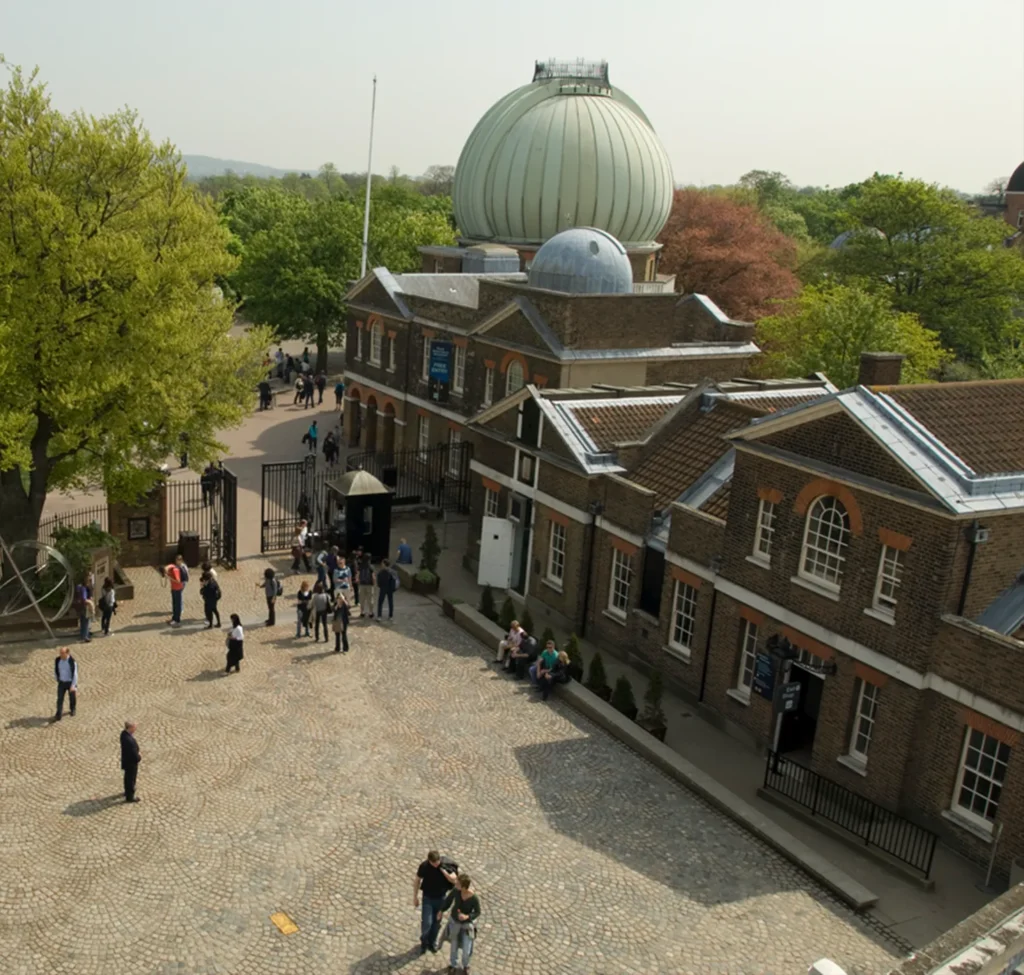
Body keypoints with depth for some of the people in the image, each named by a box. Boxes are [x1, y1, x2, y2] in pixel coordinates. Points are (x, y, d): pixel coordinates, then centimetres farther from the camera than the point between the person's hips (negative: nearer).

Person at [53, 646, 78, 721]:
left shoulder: (72, 661, -25)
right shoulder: (57, 660, -12)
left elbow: (75, 674, -24)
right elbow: (56, 670, 6)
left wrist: (73, 686, -29)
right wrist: (58, 680, 13)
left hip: (71, 682, -3)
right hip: (61, 683, 3)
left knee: (72, 698, 16)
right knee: (60, 699, -2)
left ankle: (72, 710, 43)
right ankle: (58, 715, 2)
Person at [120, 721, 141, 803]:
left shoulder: (124, 733, -12)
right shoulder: (129, 741, -40)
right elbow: (134, 755, -30)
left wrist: (137, 752, -2)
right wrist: (139, 757, -10)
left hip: (126, 760, 9)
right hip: (131, 762, -9)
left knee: (128, 777, 30)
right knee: (131, 779, 13)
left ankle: (127, 791, 52)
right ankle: (130, 797, 32)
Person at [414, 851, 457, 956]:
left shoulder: (445, 865, -19)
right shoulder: (424, 866, -20)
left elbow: (454, 879, -19)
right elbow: (417, 881, -6)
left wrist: (442, 870, -33)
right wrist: (415, 897, -1)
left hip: (441, 898, 1)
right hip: (428, 898, -1)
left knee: (436, 922, 14)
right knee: (427, 922, -6)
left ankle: (432, 942, 38)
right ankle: (424, 942, 23)